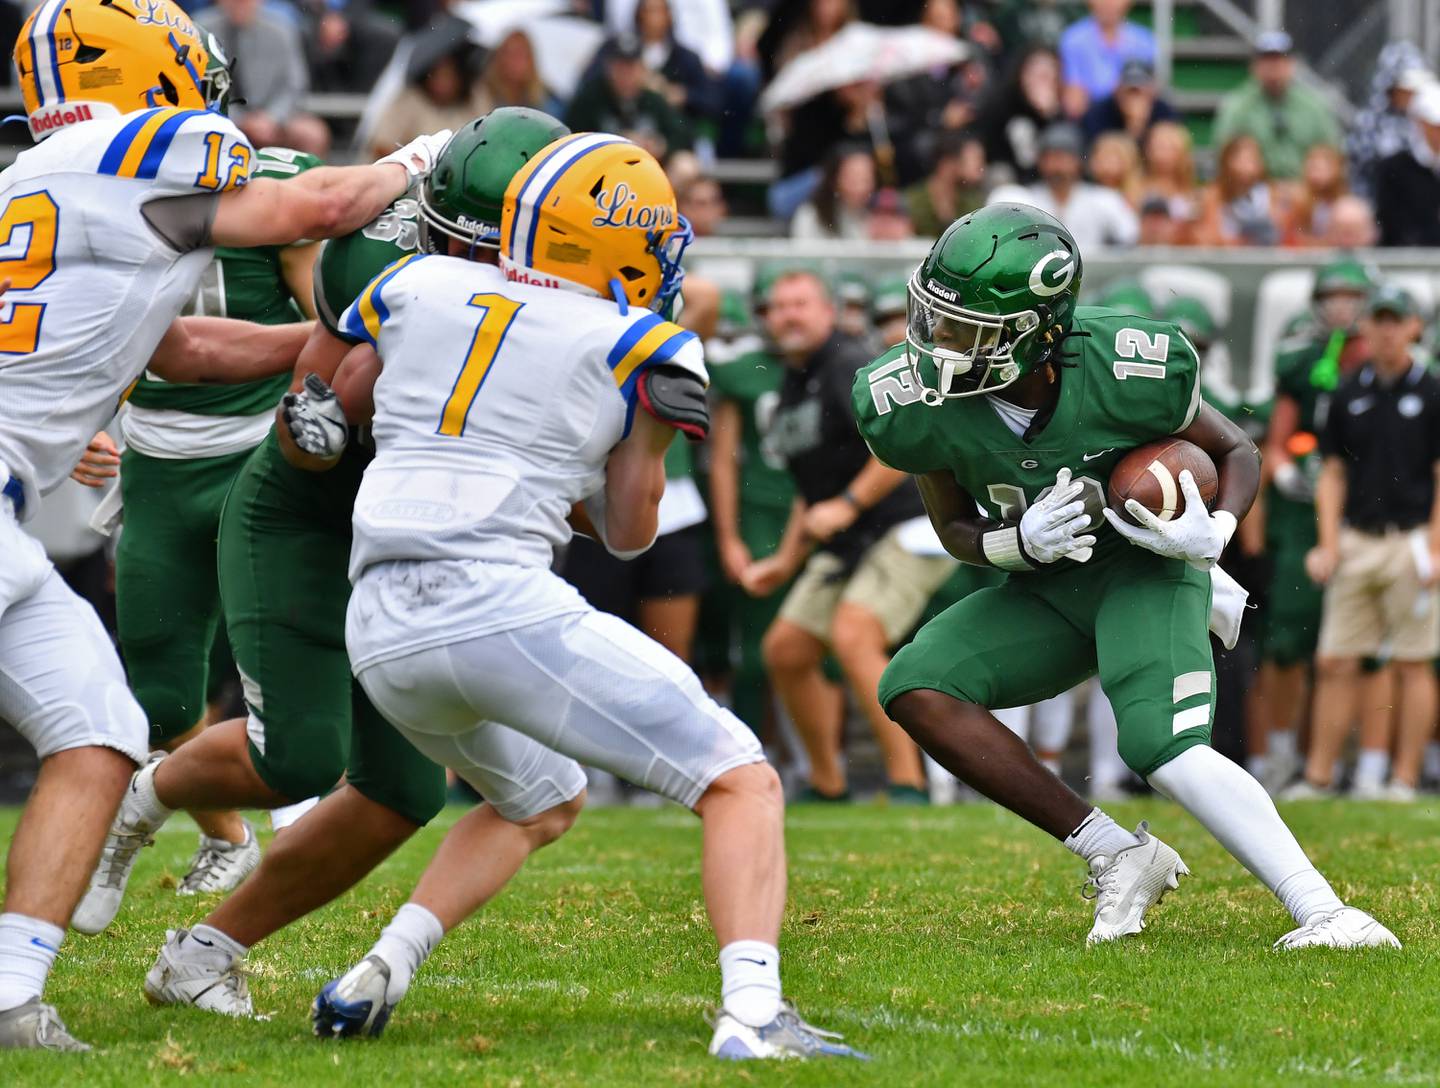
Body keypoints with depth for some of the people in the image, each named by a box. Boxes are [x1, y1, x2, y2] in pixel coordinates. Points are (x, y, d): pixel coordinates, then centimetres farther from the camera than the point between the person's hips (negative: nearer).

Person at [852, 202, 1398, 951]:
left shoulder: (1128, 372, -26)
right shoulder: (917, 407, -19)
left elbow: (1236, 451, -5)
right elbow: (957, 529, 0)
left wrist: (1212, 534, -25)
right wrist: (1023, 543, -23)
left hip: (1146, 569, -5)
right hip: (1044, 591, 5)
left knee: (1165, 751, -28)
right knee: (915, 690, -18)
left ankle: (1322, 911, -25)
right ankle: (1119, 857, -13)